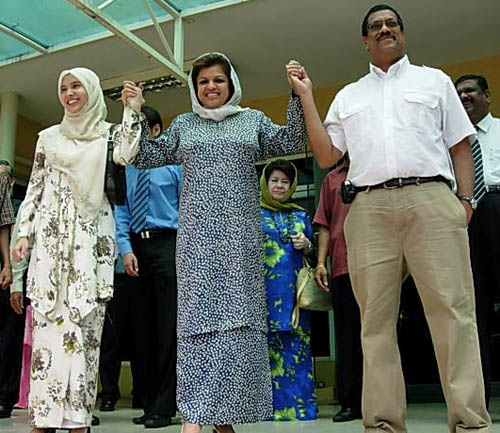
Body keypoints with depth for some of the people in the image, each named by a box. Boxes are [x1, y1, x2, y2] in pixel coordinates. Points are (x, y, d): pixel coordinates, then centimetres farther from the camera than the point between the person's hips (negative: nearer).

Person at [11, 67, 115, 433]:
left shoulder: (110, 135, 12)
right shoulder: (49, 136, 17)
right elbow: (35, 188, 15)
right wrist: (24, 233, 4)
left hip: (92, 237, -2)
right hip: (51, 236, 2)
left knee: (85, 323, -7)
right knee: (48, 320, -6)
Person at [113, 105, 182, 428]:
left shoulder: (173, 163, 3)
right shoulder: (125, 168, 15)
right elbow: (121, 211, 10)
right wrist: (126, 249, -4)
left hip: (166, 244, -5)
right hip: (137, 246, 5)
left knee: (168, 326, -7)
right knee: (142, 326, 8)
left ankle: (165, 407, 0)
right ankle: (150, 404, 17)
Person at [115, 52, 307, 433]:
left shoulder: (254, 120, 16)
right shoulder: (184, 125, 18)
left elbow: (291, 143, 6)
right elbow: (145, 157, 17)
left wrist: (298, 96, -3)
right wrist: (134, 115, 6)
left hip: (240, 235, 0)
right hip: (197, 235, 0)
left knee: (239, 313, -3)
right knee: (199, 313, -8)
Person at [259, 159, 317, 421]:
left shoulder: (300, 215, 18)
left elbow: (313, 255, 22)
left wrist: (307, 246, 1)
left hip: (294, 293, 3)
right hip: (263, 291, -2)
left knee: (297, 349, -1)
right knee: (266, 348, -4)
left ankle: (299, 407, 4)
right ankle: (269, 408, 2)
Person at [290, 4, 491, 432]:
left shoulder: (434, 80, 21)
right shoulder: (347, 96, 24)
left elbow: (460, 145, 14)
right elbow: (326, 155, 15)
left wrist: (465, 199, -1)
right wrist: (306, 97, 12)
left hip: (430, 198, -1)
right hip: (368, 207, 2)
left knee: (452, 309, -9)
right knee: (376, 319, -2)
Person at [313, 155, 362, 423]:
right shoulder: (332, 179, 19)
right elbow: (325, 225, 15)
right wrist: (320, 262, 5)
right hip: (342, 266, 2)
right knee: (347, 333, 3)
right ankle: (351, 402, 9)